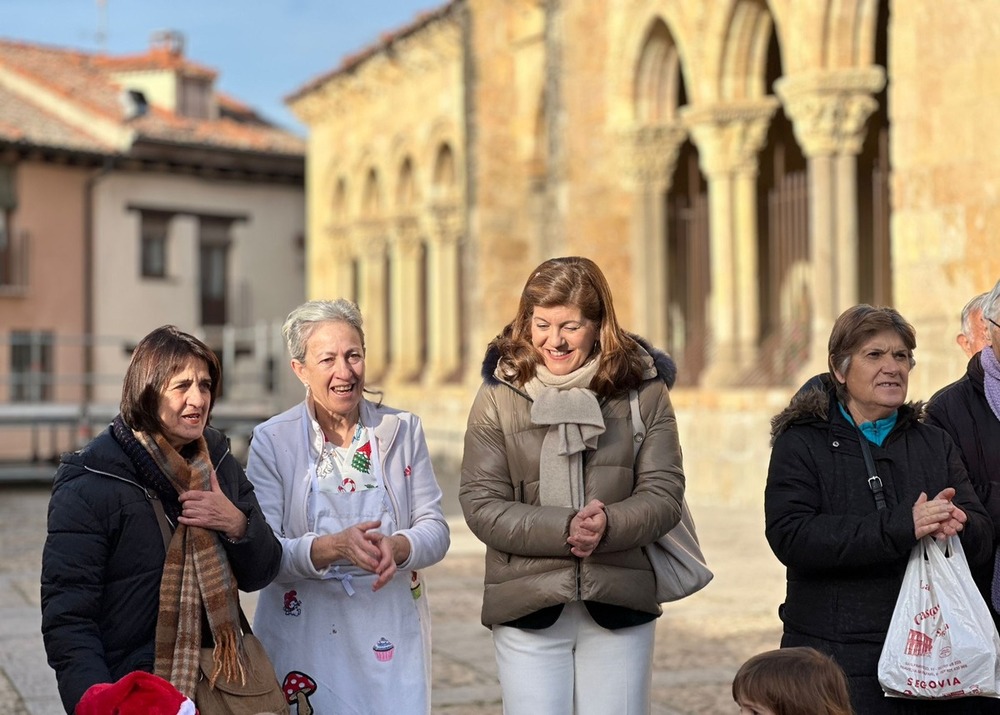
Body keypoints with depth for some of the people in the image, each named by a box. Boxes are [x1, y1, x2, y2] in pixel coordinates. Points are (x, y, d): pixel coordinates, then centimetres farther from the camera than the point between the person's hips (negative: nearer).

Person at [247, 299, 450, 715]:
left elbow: (435, 529, 1)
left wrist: (397, 546, -20)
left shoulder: (402, 430, 3)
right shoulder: (272, 441, -4)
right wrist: (333, 547, -27)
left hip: (391, 633, 2)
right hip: (305, 632, -2)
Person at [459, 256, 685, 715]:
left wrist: (608, 526, -22)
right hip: (527, 608, 0)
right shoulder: (500, 394, 0)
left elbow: (664, 495, -2)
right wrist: (563, 529, -19)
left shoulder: (642, 389, 2)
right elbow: (480, 505, -5)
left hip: (619, 607, 1)